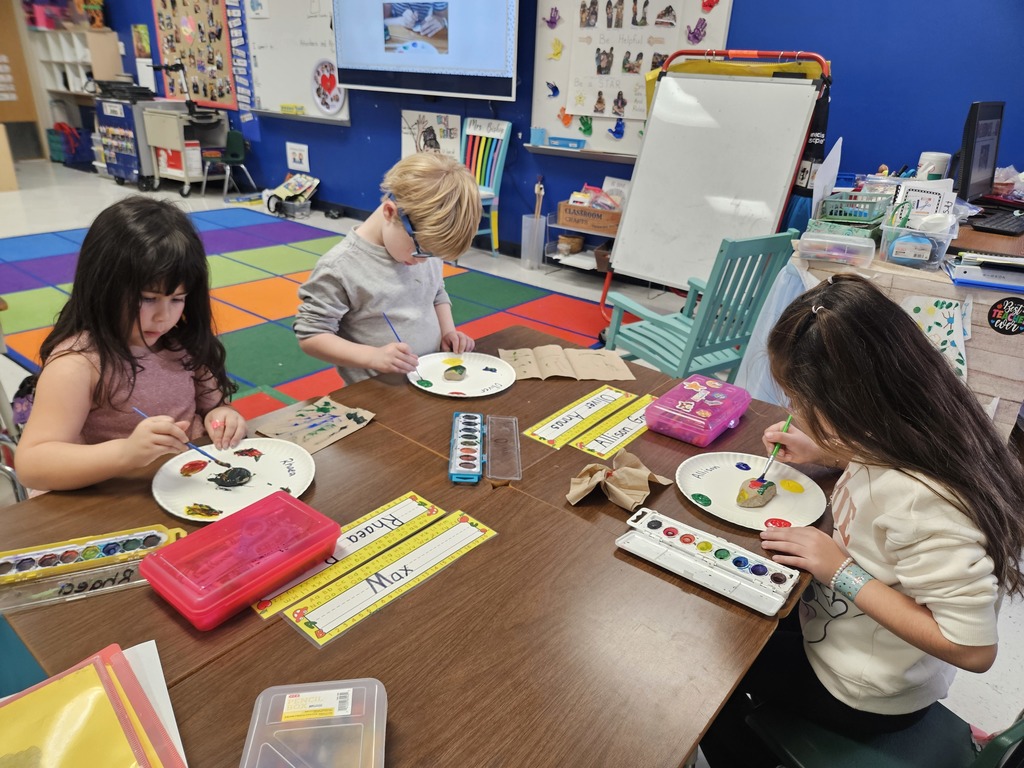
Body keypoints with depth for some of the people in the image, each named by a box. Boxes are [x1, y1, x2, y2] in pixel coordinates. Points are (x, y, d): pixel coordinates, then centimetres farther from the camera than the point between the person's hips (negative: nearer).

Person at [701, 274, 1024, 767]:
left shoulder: (922, 502, -40)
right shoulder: (914, 432, -16)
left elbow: (973, 648, -31)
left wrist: (842, 572, -28)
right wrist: (823, 454, -7)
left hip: (861, 694, -7)